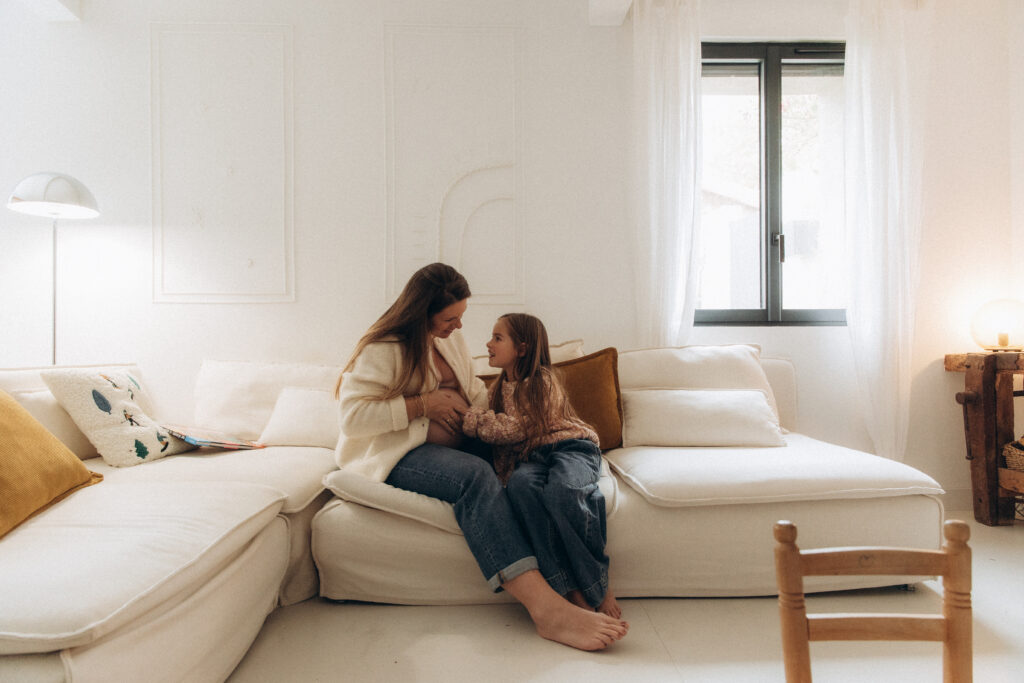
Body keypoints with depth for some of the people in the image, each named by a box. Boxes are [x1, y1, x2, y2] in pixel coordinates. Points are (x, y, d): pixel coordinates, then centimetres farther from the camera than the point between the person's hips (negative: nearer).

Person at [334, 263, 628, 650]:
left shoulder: (452, 340, 17)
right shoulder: (382, 350, -8)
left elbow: (476, 394, 23)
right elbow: (352, 416, -17)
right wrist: (422, 404, -15)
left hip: (452, 447, 7)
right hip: (394, 454, -7)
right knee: (475, 475, -37)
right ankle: (545, 607, -44)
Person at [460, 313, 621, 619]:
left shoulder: (543, 381, -5)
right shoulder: (499, 387, 20)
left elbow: (516, 428, -12)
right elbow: (500, 434, 25)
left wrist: (470, 417, -5)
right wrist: (503, 468, 5)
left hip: (571, 447, -5)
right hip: (530, 457, 5)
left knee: (562, 490, -40)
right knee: (519, 483, -34)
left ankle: (598, 585, -23)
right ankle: (568, 586, -36)